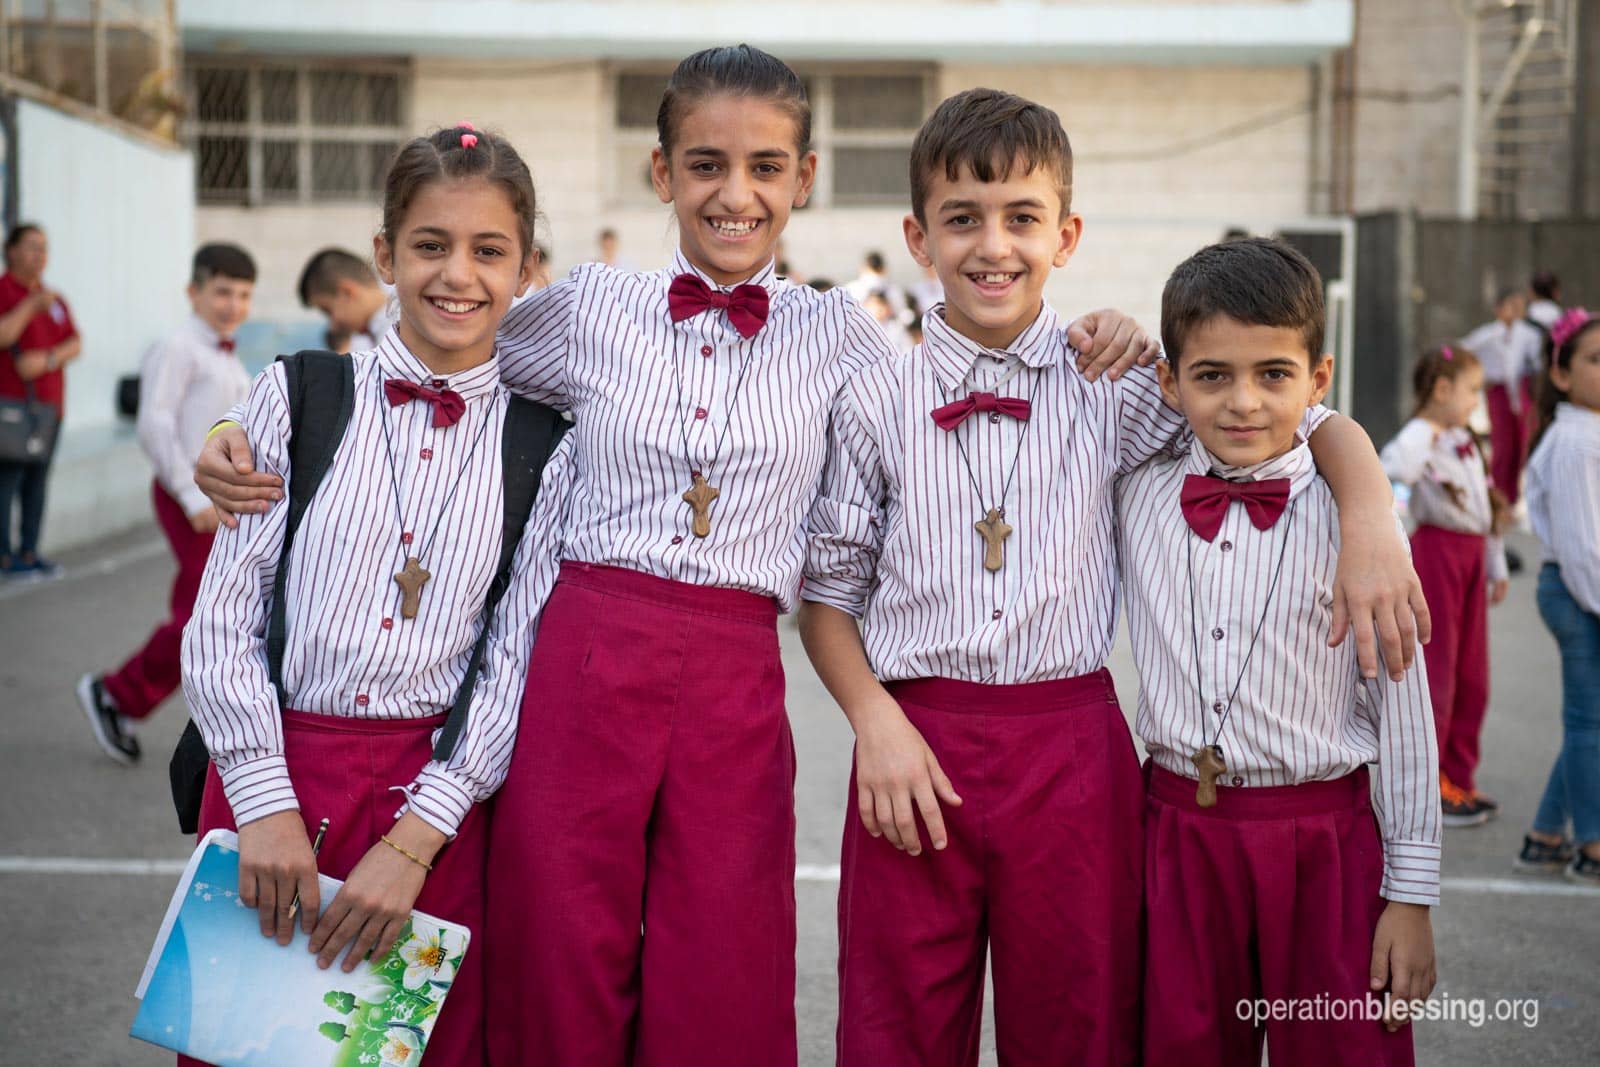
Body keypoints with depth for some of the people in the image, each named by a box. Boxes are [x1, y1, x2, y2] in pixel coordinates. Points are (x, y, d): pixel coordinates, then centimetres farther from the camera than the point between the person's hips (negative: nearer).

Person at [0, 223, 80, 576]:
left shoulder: (54, 299, 16)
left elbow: (75, 344, 8)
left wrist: (47, 359, -10)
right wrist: (32, 305, -19)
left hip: (48, 402, 6)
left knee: (38, 479, 6)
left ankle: (29, 551, 10)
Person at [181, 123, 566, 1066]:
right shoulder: (297, 397, 1)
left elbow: (515, 663, -1)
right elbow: (223, 619, 0)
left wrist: (415, 841, -9)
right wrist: (267, 807, -7)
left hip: (436, 801, 0)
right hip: (269, 773, 1)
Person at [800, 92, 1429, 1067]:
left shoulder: (1115, 384, 2)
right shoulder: (875, 402, 2)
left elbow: (1321, 423, 5)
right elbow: (828, 592, 6)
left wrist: (1370, 526, -13)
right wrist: (874, 719, -8)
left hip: (1073, 754, 0)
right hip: (916, 746, 0)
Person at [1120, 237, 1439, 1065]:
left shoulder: (1348, 515, -7)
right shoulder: (1136, 498, 1)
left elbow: (1402, 709, -2)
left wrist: (1411, 895, -2)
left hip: (1325, 844, -2)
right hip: (1179, 833, 2)